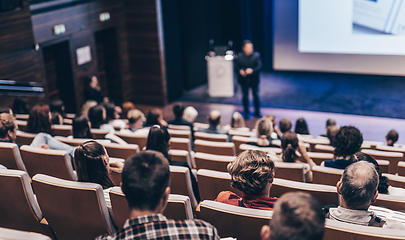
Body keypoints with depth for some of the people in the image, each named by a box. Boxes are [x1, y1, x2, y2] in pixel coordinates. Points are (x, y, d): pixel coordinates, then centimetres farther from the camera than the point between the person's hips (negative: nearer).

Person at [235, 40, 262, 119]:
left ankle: (257, 112, 29)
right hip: (244, 80, 0)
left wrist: (252, 70, -31)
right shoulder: (239, 56, -9)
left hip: (254, 79, 0)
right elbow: (236, 66, -4)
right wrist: (240, 71, -25)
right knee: (245, 96, 10)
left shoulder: (256, 55, -10)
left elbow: (259, 66, -14)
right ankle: (247, 113, 27)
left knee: (256, 95, 11)